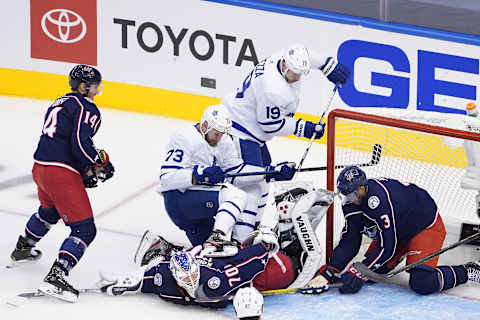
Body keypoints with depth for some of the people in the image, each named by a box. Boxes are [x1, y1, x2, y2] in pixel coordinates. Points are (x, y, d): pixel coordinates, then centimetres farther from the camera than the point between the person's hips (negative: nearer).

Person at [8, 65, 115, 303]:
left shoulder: (60, 103, 20)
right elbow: (81, 144, -20)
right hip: (61, 173, -9)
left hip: (40, 167, 9)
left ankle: (22, 249, 57)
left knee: (49, 211, 39)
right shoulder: (86, 108, -8)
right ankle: (56, 277, -19)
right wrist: (101, 162, -3)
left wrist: (84, 172, 17)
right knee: (84, 229, -7)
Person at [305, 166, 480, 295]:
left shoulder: (378, 199, -37)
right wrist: (328, 273, -16)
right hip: (396, 231, 9)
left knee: (422, 284, -24)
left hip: (426, 226, -9)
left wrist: (358, 274, -34)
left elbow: (386, 246, -34)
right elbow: (349, 242, -7)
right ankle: (397, 256, 32)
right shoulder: (351, 202, -10)